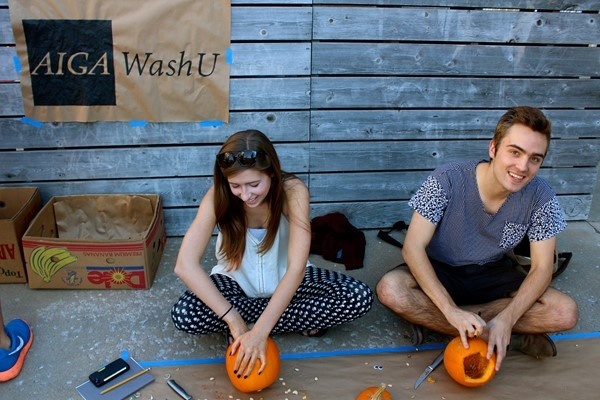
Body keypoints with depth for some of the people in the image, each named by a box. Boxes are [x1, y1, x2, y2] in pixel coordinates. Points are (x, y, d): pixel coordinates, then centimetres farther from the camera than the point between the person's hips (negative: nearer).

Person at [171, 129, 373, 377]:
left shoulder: (293, 191, -27)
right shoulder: (218, 197, -24)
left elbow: (296, 268, -33)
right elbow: (185, 265, -31)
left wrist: (259, 331, -41)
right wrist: (233, 319, -36)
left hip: (284, 280, 0)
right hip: (237, 282, 1)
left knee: (360, 298, -22)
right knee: (184, 315, -29)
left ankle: (253, 324, -13)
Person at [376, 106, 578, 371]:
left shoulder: (540, 197, -17)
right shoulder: (447, 181, -25)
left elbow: (542, 268, -13)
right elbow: (413, 247, -26)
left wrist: (506, 319, -30)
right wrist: (452, 311, -36)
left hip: (493, 275, 3)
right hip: (440, 272, -2)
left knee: (565, 314, -20)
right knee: (390, 290, -33)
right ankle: (516, 337, -19)